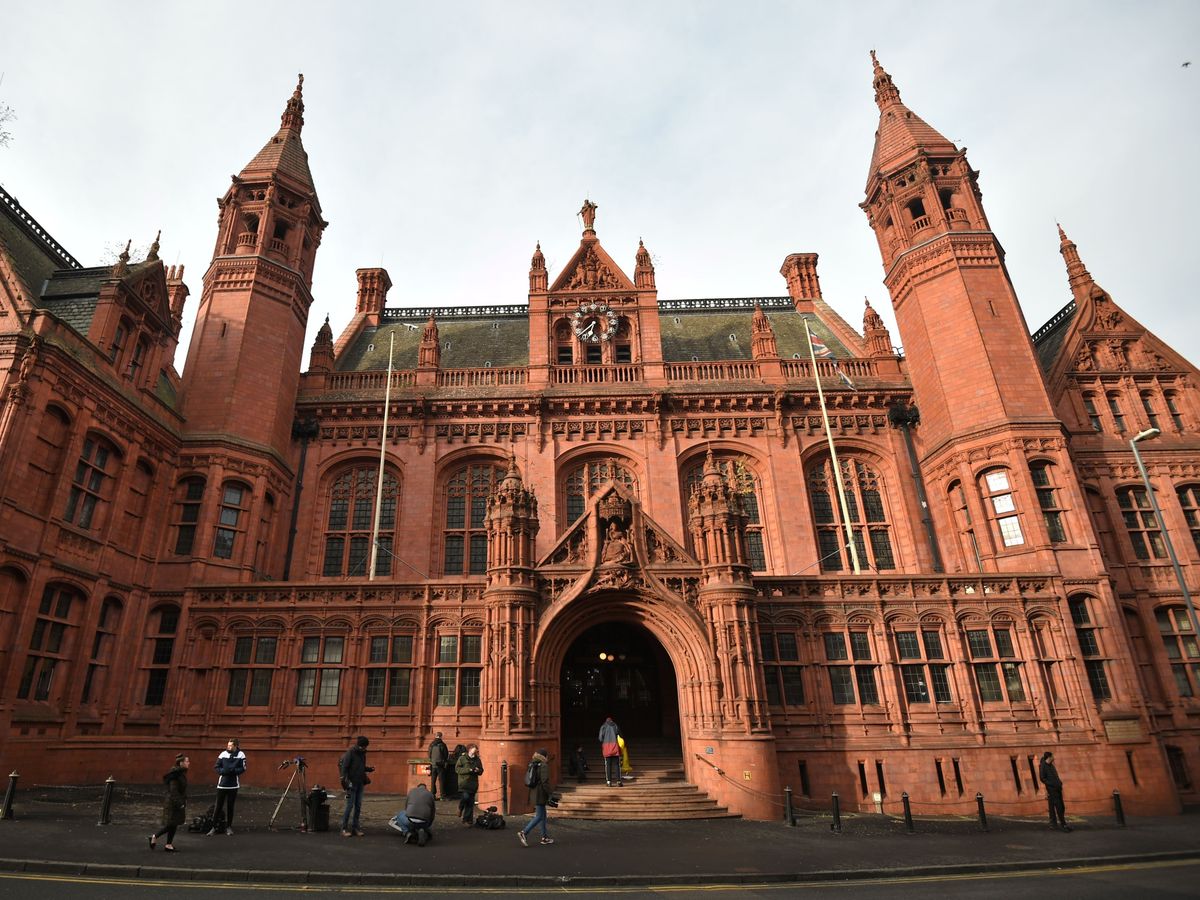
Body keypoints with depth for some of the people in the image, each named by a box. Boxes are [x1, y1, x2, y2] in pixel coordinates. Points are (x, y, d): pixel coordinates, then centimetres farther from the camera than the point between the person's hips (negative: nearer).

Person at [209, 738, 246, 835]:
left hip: (233, 785, 0)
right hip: (222, 784, 0)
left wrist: (233, 770, -21)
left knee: (230, 806, 9)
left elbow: (243, 768, -5)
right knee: (218, 806, 2)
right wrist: (223, 771, -19)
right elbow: (216, 767, 0)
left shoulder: (240, 755, -5)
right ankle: (213, 827, 13)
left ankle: (229, 826, 21)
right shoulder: (223, 754, -4)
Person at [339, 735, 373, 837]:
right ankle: (344, 829, 3)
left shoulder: (362, 754, 11)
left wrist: (369, 768, 4)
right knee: (350, 805, -6)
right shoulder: (350, 753, -11)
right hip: (352, 783, -7)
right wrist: (345, 779, -24)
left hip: (360, 784, 7)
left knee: (358, 806, 7)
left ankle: (355, 828, 13)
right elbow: (344, 767, -15)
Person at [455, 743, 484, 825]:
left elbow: (481, 771, 18)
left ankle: (467, 820, 16)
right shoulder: (462, 758, -2)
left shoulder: (478, 760, 11)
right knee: (465, 797, -23)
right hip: (464, 783, -4)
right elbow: (457, 769, -10)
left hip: (473, 784, 4)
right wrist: (468, 770, -18)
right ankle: (460, 808, 10)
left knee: (470, 803, 5)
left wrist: (478, 770, -7)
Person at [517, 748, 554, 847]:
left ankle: (544, 837, 23)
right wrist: (551, 793, -13)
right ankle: (524, 833, -9)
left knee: (543, 814, 17)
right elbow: (545, 782, -21)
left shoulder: (532, 765, 8)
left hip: (533, 793, 9)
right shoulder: (544, 766, -17)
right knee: (539, 816, -2)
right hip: (540, 794, -9)